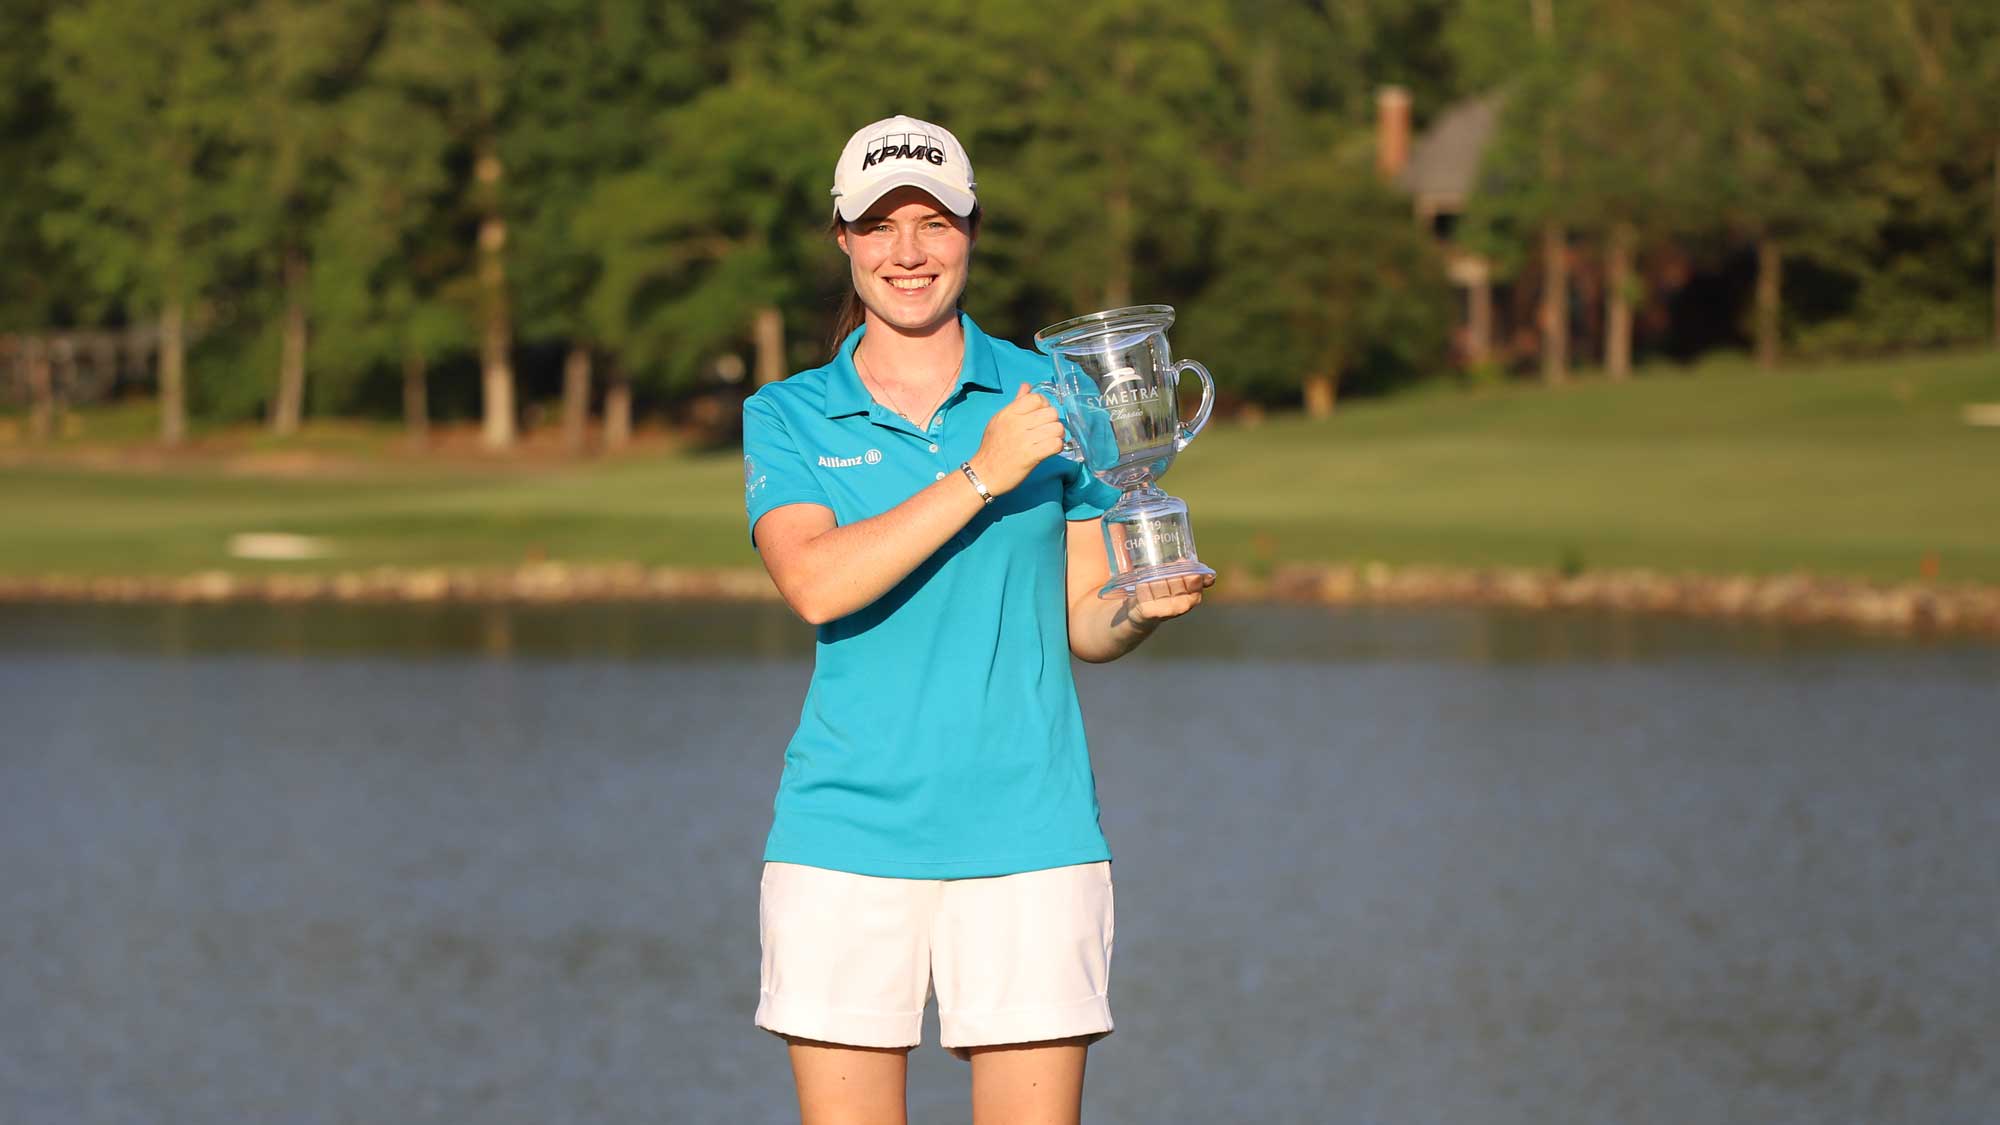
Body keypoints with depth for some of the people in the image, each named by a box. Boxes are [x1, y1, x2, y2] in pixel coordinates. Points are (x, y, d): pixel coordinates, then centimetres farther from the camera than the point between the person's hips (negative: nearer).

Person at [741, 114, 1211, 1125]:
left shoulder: (1048, 397, 10)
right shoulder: (786, 416, 7)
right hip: (846, 839, 0)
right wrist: (981, 475, -15)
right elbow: (816, 583, -12)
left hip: (1025, 836, 0)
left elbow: (1082, 623, 12)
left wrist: (1142, 608, -10)